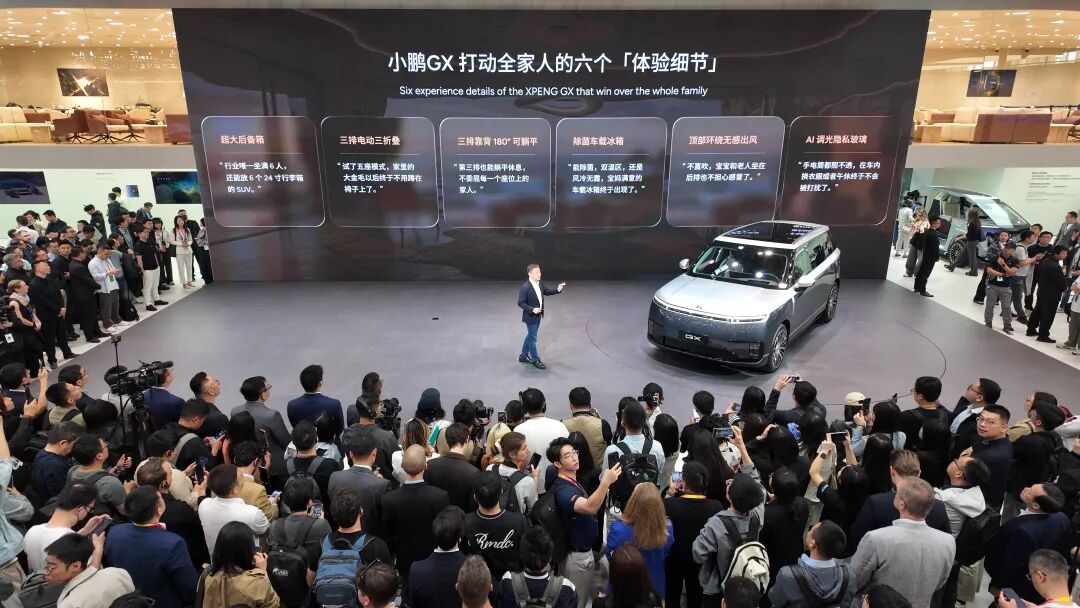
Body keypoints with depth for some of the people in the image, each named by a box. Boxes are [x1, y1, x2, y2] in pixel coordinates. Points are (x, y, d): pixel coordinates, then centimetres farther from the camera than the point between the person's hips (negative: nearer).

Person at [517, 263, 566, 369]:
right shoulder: (525, 288, -24)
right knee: (533, 338, 5)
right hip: (530, 317, -8)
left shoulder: (540, 284, -1)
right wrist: (532, 309, -28)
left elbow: (548, 291, 11)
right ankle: (536, 360, 19)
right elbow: (520, 303, -19)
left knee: (530, 336, 21)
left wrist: (558, 289, -7)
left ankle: (523, 356, 37)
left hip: (538, 316, 8)